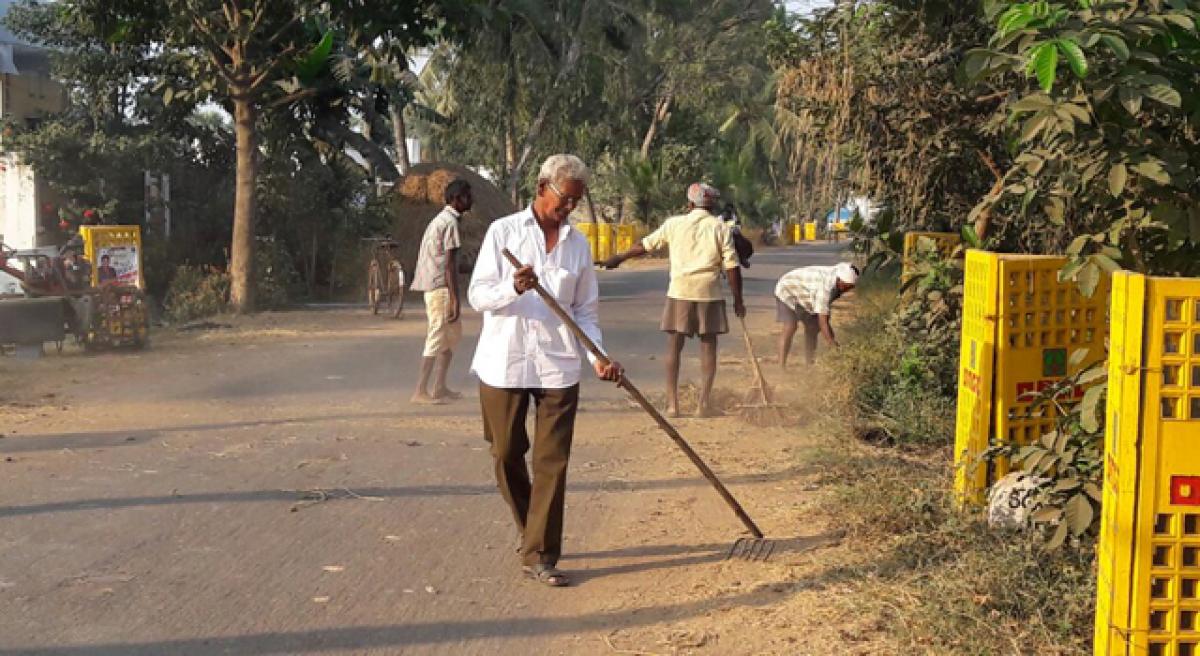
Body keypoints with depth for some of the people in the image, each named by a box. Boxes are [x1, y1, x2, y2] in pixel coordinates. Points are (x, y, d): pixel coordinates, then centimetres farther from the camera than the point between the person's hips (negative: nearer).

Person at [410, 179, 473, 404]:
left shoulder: (440, 219, 18)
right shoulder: (450, 222, -12)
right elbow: (449, 264, -18)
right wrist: (455, 299, -19)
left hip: (432, 288, 10)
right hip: (442, 288, -10)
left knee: (453, 335, 17)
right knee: (436, 339, -6)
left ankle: (439, 387, 18)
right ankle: (420, 392, -5)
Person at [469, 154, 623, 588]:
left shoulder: (578, 243, 8)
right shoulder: (503, 231, 0)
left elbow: (585, 310, 11)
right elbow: (477, 295, -5)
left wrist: (598, 357, -5)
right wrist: (513, 288, -25)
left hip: (558, 366, 2)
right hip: (504, 363, -1)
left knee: (552, 462, -2)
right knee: (507, 455, 8)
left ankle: (540, 555, 4)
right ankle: (534, 533, 30)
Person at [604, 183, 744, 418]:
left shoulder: (674, 224, 5)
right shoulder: (721, 228, 2)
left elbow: (644, 246, 13)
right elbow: (732, 267, -3)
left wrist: (618, 258, 27)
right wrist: (738, 301, 5)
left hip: (680, 292, 1)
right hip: (709, 294, -1)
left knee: (674, 346, 7)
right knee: (708, 347, 7)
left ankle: (672, 403, 5)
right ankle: (704, 404, 5)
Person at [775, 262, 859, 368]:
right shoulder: (826, 287, -40)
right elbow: (822, 322, -40)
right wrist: (834, 346, -41)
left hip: (804, 295, 9)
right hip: (788, 291, -9)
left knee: (812, 327, 6)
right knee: (790, 327, -23)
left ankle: (809, 364, 14)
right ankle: (781, 365, -23)